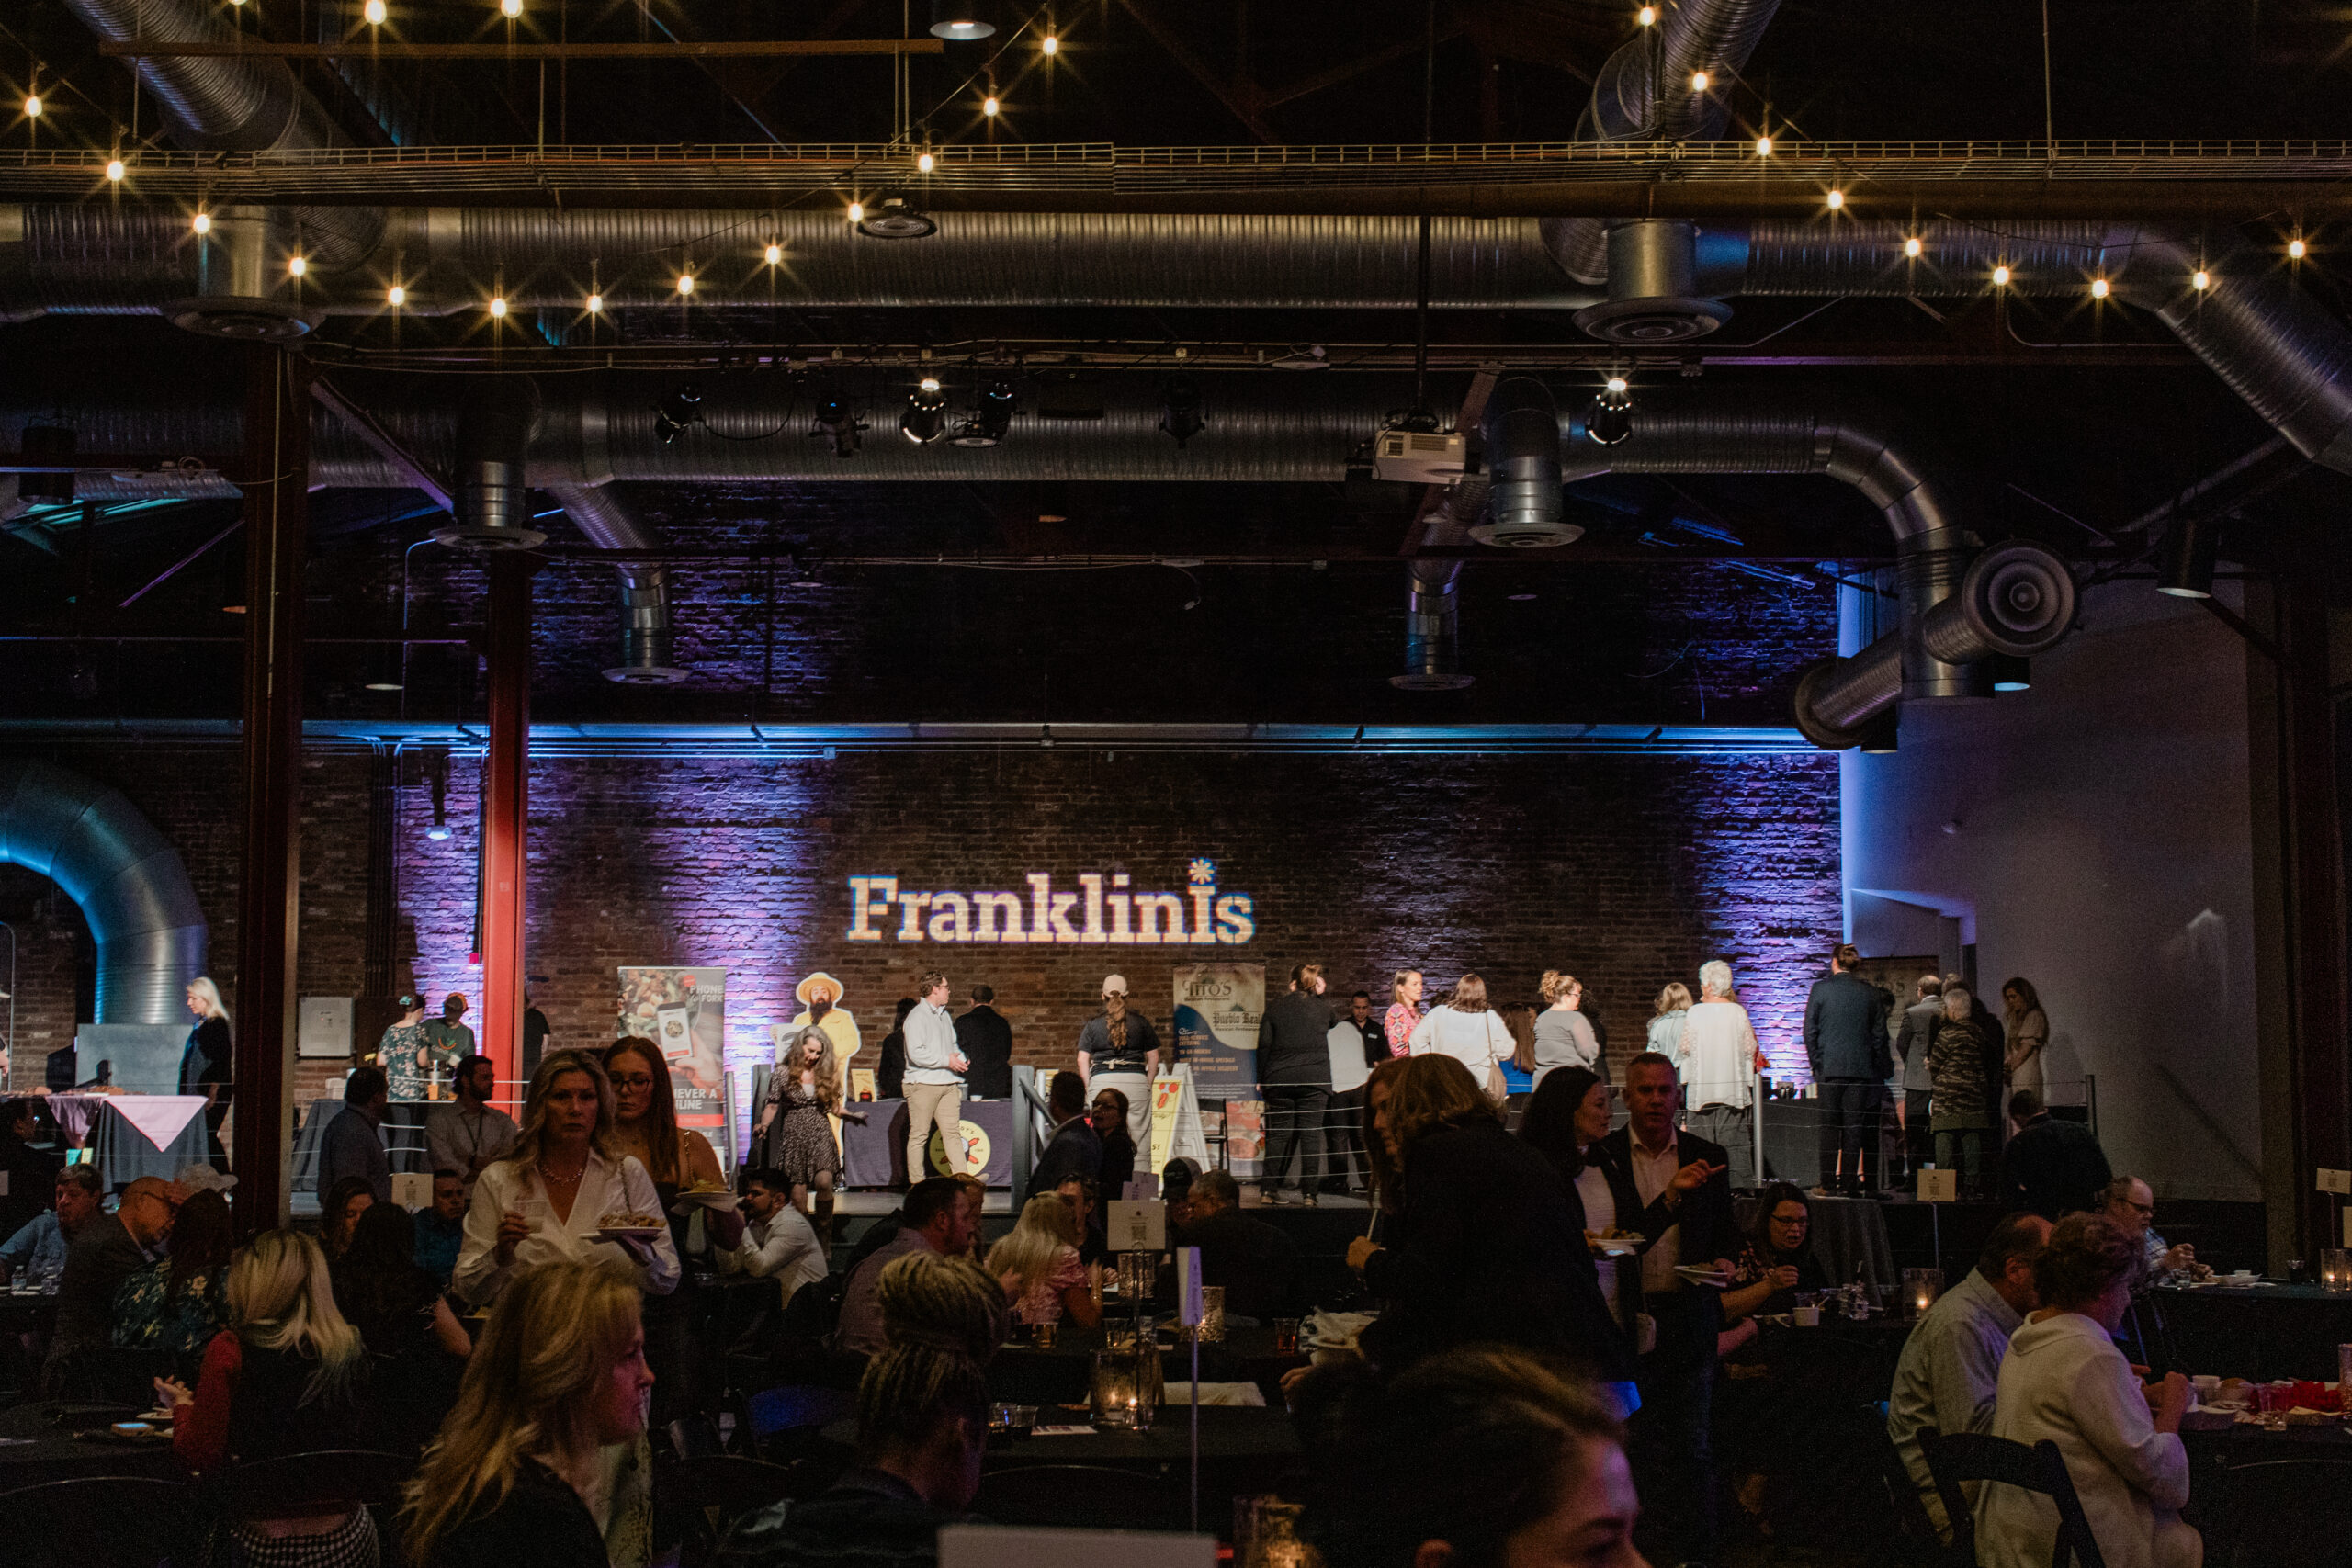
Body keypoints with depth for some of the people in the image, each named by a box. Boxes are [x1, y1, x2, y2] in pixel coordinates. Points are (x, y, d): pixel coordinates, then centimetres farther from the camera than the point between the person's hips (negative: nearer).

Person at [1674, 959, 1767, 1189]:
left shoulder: (1694, 1013, -7)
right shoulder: (1738, 1012, -3)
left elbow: (1684, 1048, -3)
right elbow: (1750, 1048, 1)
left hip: (1702, 1085, -1)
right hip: (1734, 1084, 1)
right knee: (1737, 1141, 3)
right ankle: (1741, 1184, 0)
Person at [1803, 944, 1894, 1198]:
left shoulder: (1820, 988, -4)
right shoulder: (1871, 993, 2)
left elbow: (1809, 1031, -3)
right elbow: (1879, 1034, 5)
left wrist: (1816, 1063, 5)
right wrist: (1877, 1066, 12)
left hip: (1829, 1067, -1)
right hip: (1861, 1069, 2)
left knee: (1829, 1126, 5)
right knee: (1855, 1126, 4)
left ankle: (1829, 1183, 4)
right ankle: (1850, 1183, 2)